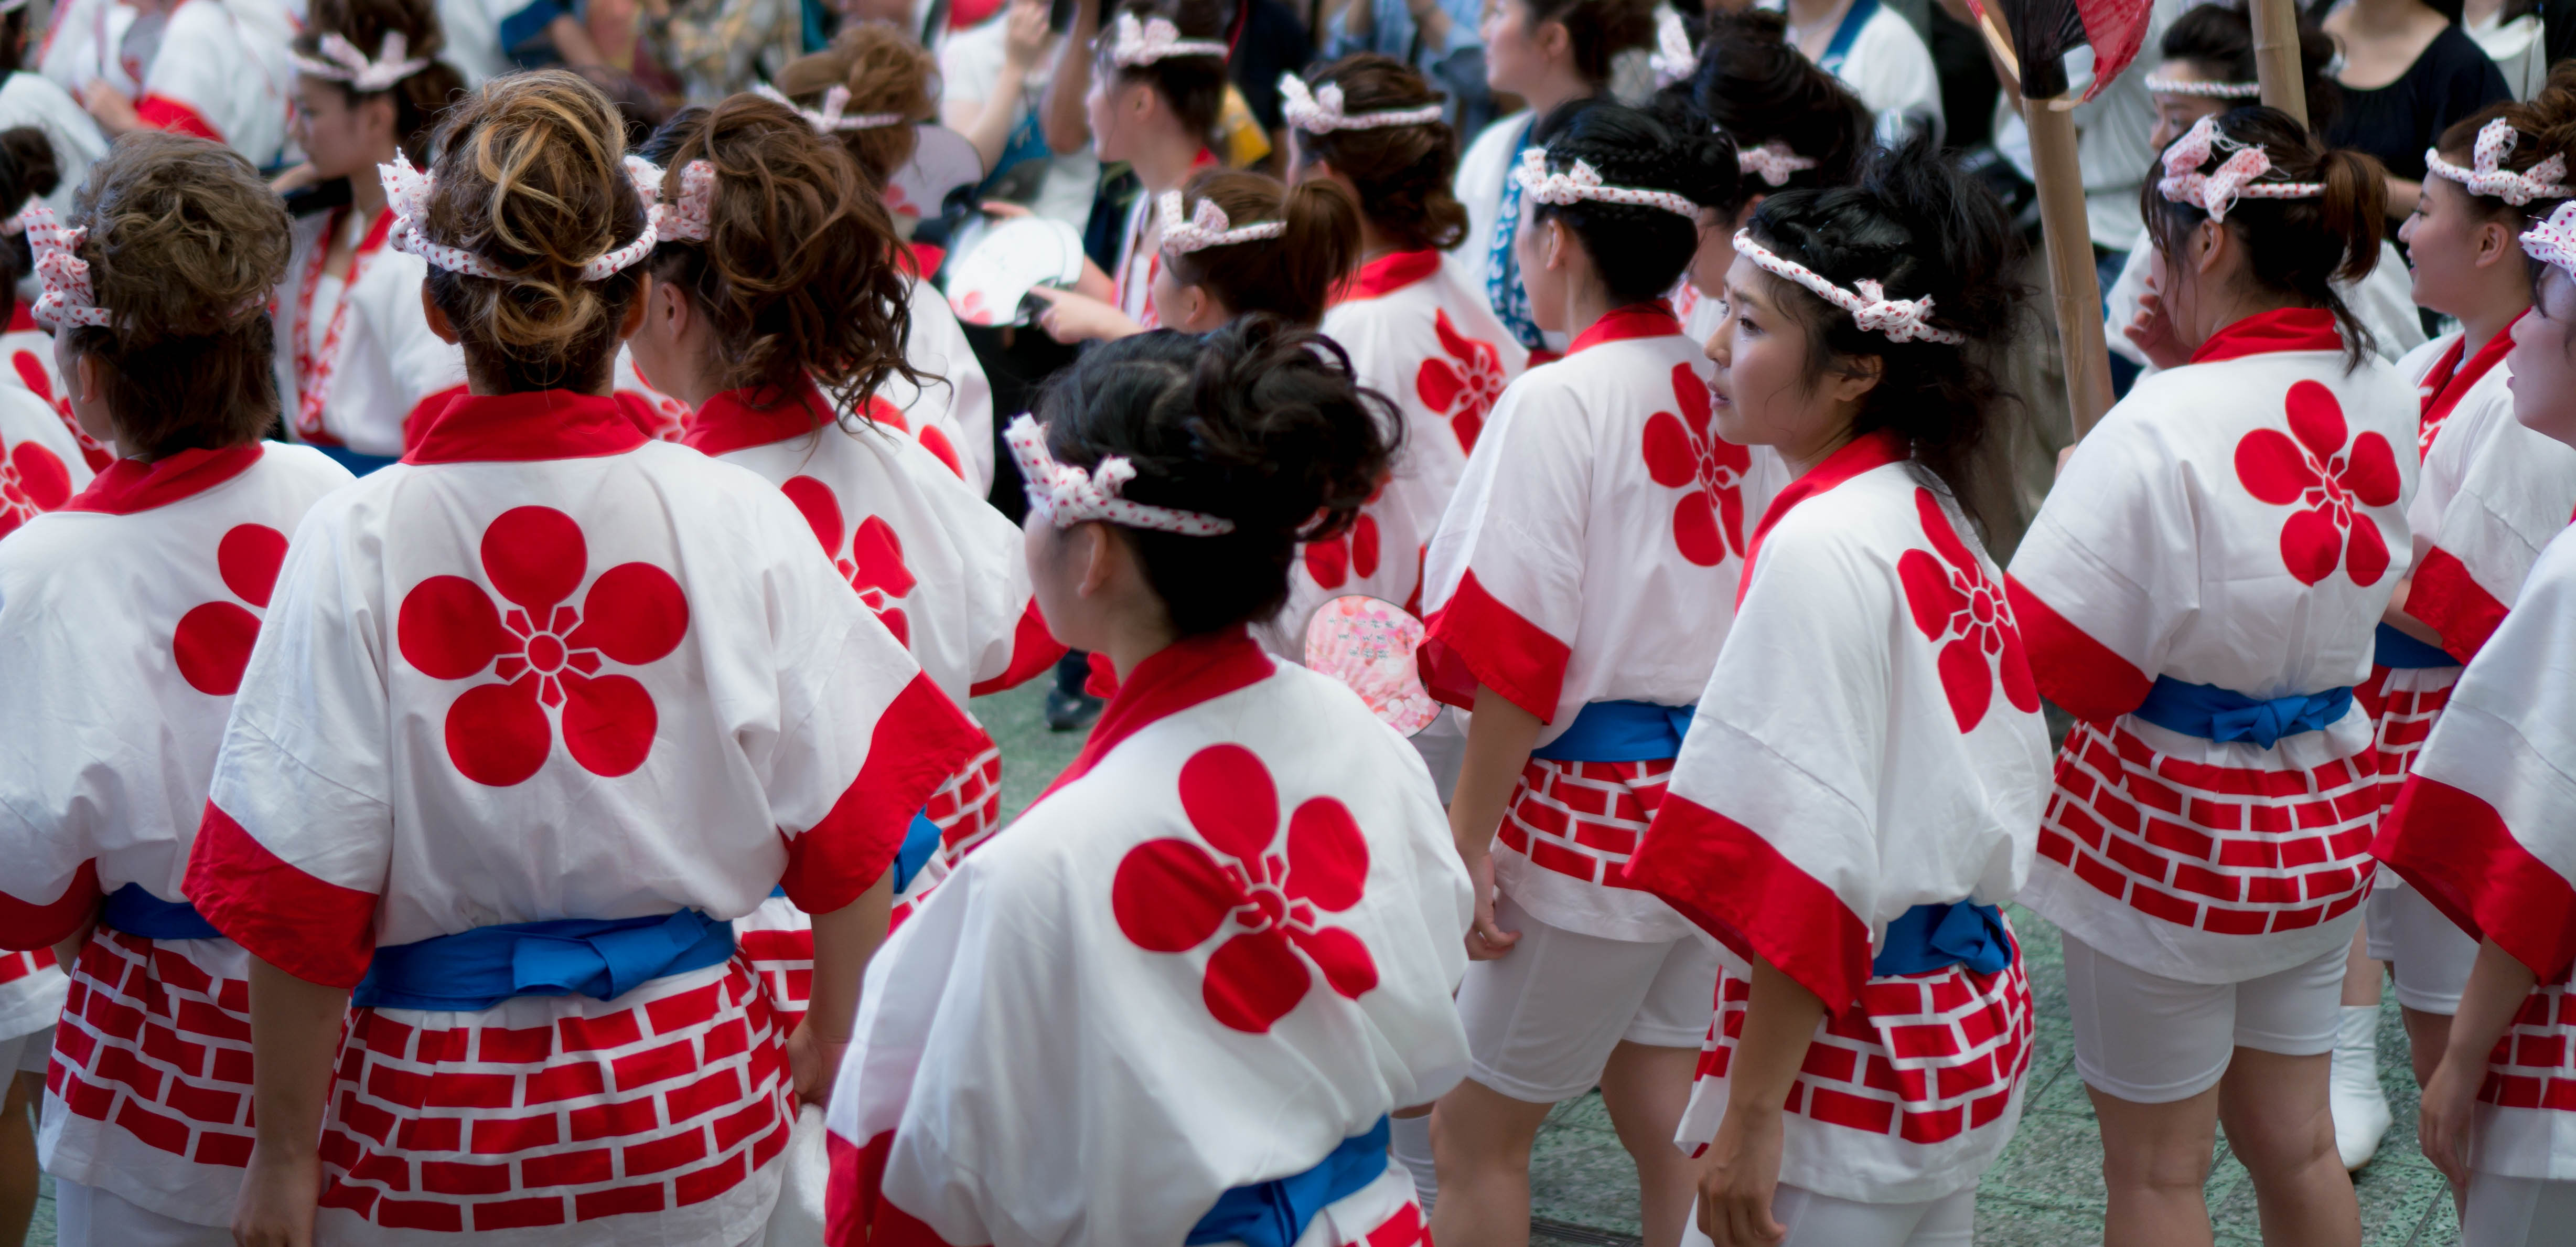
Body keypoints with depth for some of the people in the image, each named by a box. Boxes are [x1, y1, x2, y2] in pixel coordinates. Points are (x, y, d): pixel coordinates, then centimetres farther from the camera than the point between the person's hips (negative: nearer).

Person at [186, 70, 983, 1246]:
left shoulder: (354, 546, -15)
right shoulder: (741, 525, -11)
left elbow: (301, 902, -11)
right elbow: (845, 833, -4)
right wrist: (831, 1039, 12)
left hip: (436, 1123, -1)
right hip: (690, 1096, 1)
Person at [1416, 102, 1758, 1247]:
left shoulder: (1559, 401, -17)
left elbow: (1512, 656, -18)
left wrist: (1463, 841, -12)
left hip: (1592, 809, -7)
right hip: (1713, 794, 7)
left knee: (1474, 1130, 7)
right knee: (1661, 1113, 18)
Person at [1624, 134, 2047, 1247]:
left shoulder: (1819, 549, -19)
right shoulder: (1932, 515, 6)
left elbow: (1800, 871, -22)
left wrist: (1750, 1116, -19)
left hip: (1848, 1056, -9)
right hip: (1973, 1018, 9)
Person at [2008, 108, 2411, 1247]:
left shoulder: (2163, 428, -25)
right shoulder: (2384, 403, -3)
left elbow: (2055, 661, -21)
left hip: (2169, 827, -6)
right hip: (2323, 815, 7)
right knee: (2292, 1142, 21)